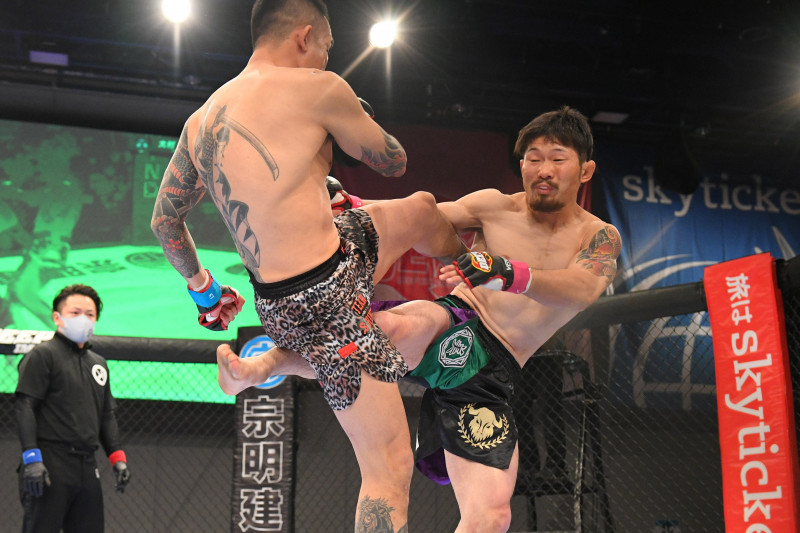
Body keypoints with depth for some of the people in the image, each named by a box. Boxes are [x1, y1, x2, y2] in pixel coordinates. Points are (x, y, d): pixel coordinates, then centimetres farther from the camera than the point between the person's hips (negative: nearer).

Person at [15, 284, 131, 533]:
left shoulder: (99, 363, 22)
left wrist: (117, 457, 13)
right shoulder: (42, 355, 0)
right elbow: (24, 406, -8)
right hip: (50, 463, -7)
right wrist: (31, 457, -18)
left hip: (87, 466, 7)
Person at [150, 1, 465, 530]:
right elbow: (393, 162, -1)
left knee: (422, 210, 30)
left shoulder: (202, 119, 6)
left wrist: (202, 287, 33)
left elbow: (164, 220, 17)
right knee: (390, 469, -2)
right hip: (325, 302, -9)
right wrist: (350, 120, 19)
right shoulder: (316, 89, -16)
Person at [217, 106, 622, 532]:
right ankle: (260, 367, -37)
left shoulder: (599, 238, 5)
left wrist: (508, 273, -38)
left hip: (491, 376, 1)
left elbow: (582, 290, -18)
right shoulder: (496, 207, 8)